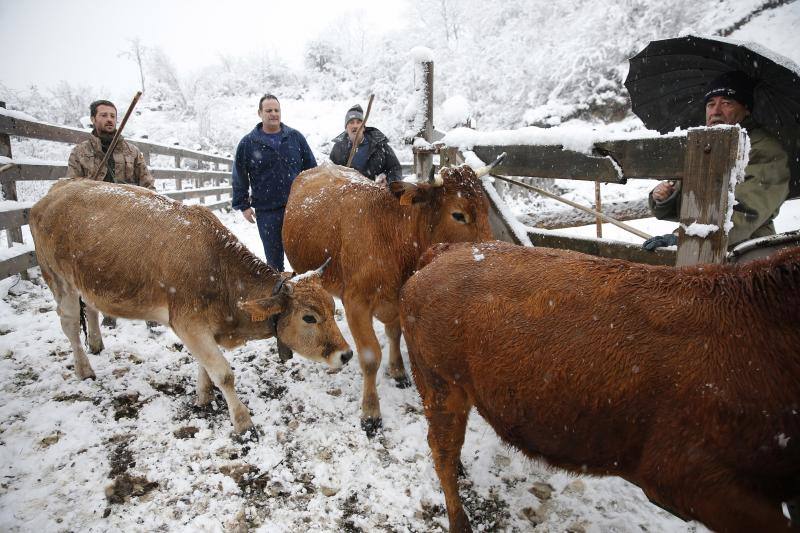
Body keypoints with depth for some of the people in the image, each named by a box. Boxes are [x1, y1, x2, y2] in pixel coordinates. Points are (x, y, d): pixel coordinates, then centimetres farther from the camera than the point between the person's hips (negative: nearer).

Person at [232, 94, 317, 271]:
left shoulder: (295, 137, 7)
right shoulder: (248, 143, 3)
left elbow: (311, 168, 11)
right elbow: (239, 177, 7)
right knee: (273, 257, 8)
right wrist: (243, 205, 4)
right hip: (266, 211, -1)